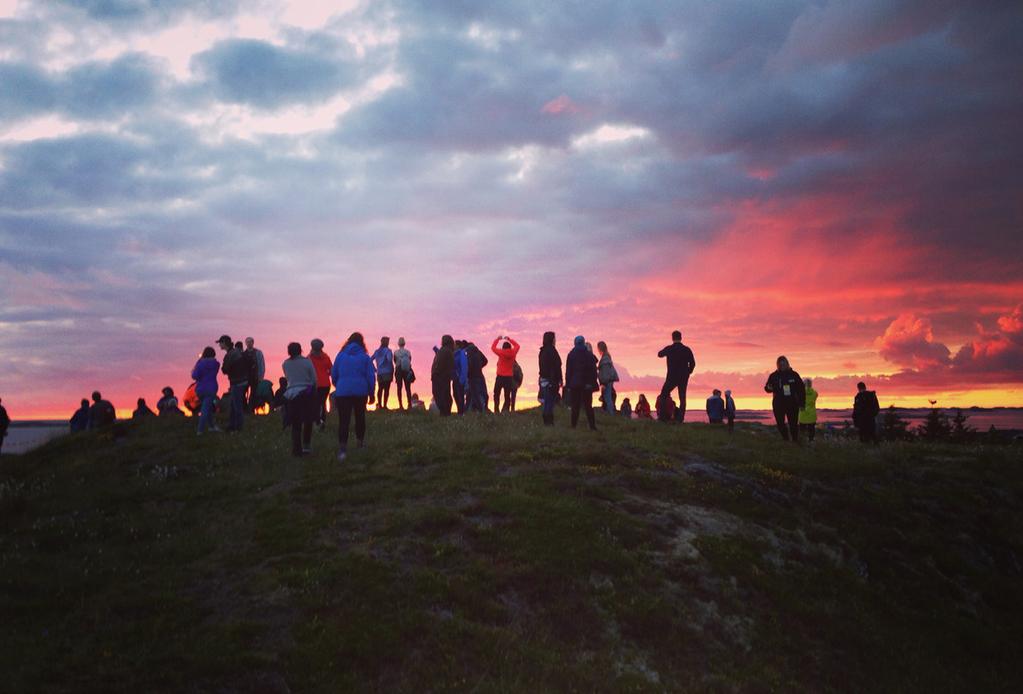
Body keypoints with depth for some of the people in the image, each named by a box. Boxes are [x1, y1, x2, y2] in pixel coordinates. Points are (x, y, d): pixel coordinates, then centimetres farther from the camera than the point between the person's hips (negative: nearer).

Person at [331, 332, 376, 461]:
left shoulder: (341, 355, 6)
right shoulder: (365, 356, 3)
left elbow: (334, 374, 9)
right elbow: (371, 376, 1)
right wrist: (371, 393, 9)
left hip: (343, 392, 0)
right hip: (361, 392, 0)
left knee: (343, 421, -5)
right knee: (360, 416, 20)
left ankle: (342, 449, -18)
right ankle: (360, 441, 35)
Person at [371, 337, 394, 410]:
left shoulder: (377, 351, 11)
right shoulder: (387, 350, -6)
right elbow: (389, 360, -18)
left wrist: (374, 369, 13)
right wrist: (392, 370, -12)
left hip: (379, 373, 5)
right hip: (387, 373, -5)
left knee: (380, 389, 11)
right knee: (386, 389, -4)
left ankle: (380, 405, 12)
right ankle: (384, 405, -9)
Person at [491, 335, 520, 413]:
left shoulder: (501, 353, -9)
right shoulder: (513, 353, -1)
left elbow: (493, 347, 5)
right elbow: (517, 345, 19)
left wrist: (497, 339, 16)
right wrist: (509, 339, 24)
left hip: (500, 377, -2)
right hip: (509, 377, 2)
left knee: (496, 394, 8)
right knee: (507, 395, 6)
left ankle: (496, 410, 1)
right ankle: (506, 410, -5)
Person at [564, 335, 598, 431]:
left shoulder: (571, 355, -1)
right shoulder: (589, 355, -1)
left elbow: (568, 371, 1)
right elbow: (594, 370, 0)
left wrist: (568, 383, 5)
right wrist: (592, 383, 5)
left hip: (575, 383, 0)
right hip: (587, 384, 0)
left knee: (575, 406, 5)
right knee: (588, 406, 4)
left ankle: (574, 425, 3)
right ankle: (592, 426, 0)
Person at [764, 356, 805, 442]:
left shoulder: (793, 375, 1)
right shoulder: (773, 376, 3)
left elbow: (801, 389, 4)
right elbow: (767, 388, 6)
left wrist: (801, 403, -1)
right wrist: (769, 388, -19)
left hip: (792, 404, -1)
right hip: (778, 404, 1)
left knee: (793, 424, -1)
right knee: (781, 424, 3)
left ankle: (795, 441, 8)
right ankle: (786, 441, 16)